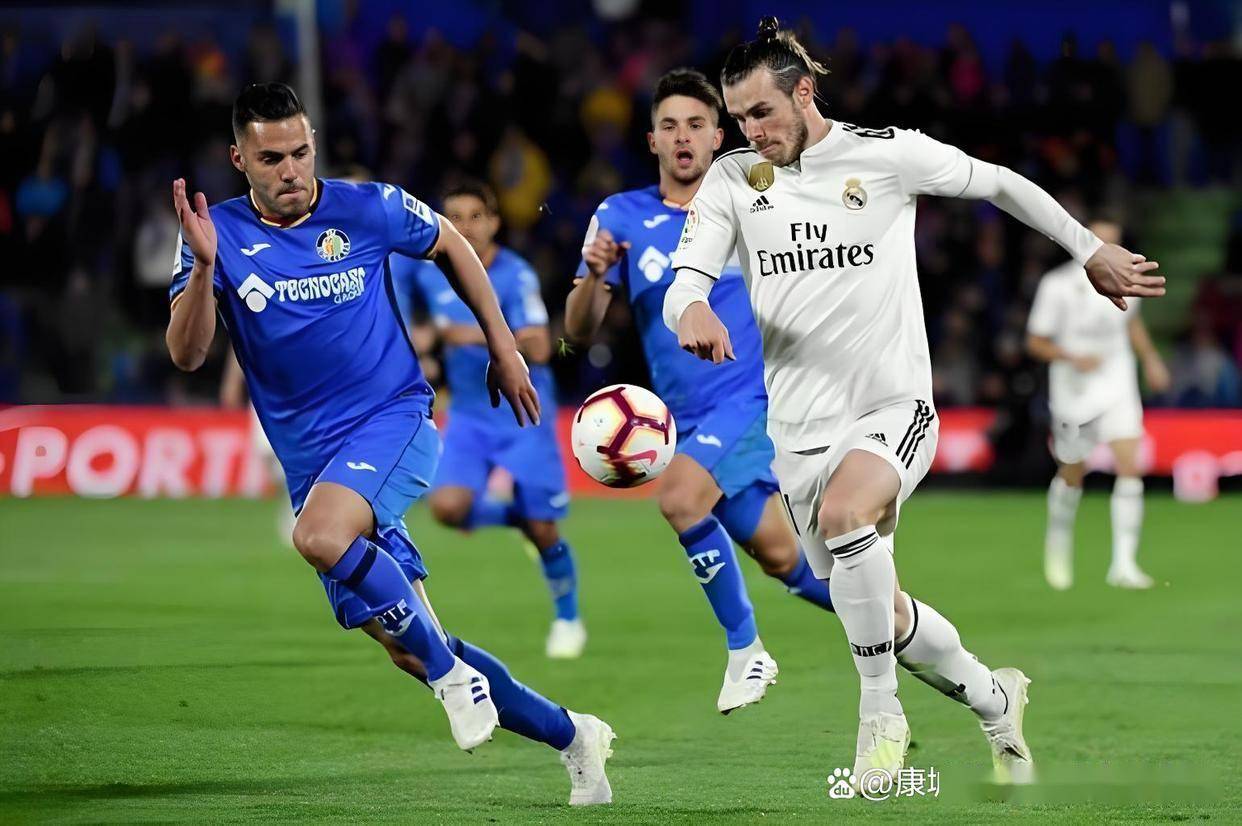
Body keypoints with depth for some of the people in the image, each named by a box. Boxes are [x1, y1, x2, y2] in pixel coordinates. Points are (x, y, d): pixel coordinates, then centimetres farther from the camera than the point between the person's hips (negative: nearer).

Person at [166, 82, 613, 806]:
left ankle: (452, 672, -18)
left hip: (394, 417, -4)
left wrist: (503, 347, 15)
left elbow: (451, 245, 13)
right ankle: (569, 734, 20)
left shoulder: (366, 208, -6)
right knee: (405, 648, 3)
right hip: (311, 461, 4)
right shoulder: (220, 232, -3)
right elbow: (187, 355, -12)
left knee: (320, 535, -35)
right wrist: (203, 267, -28)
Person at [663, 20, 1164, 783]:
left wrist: (1091, 250, 14)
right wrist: (692, 310, -32)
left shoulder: (888, 153, -6)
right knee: (880, 614, 9)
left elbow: (1000, 184, 9)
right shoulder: (731, 179, 1)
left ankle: (881, 714, -20)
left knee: (842, 515, -35)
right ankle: (995, 699, 38)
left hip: (894, 409, -4)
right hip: (801, 428, 4)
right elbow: (684, 284, -7)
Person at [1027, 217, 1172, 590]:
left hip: (1118, 388, 3)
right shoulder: (1058, 285, -14)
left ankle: (1123, 564, -12)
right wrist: (1073, 358, -24)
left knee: (1130, 467, -13)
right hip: (1074, 391, -3)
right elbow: (1035, 341, -9)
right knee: (1072, 475, 10)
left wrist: (1150, 358, 14)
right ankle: (1058, 539, 41)